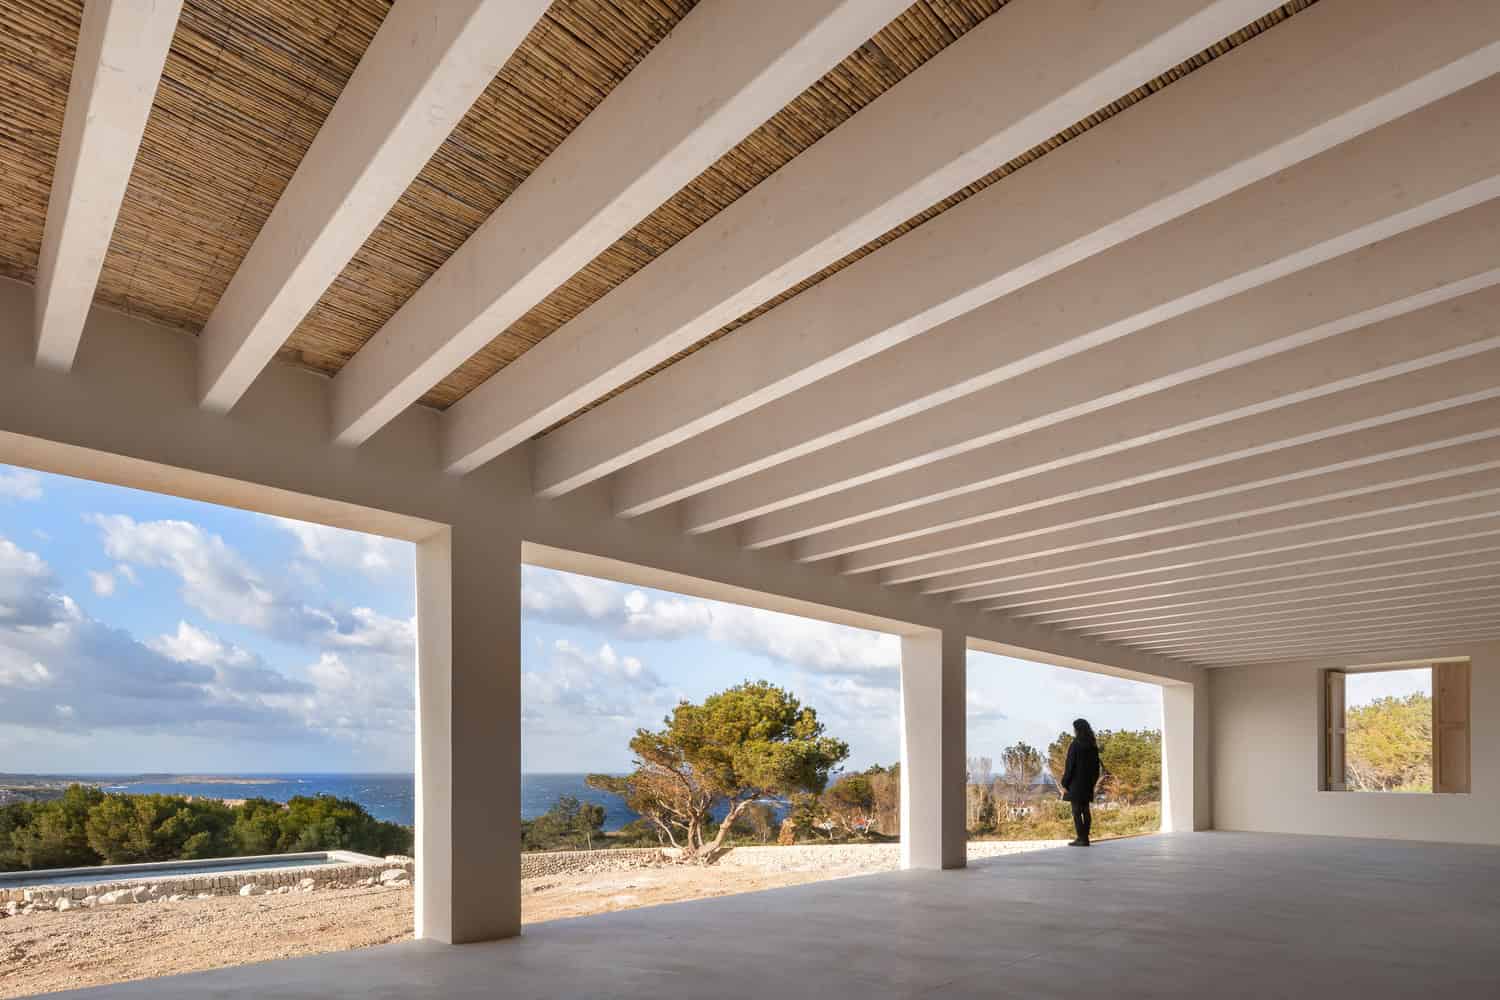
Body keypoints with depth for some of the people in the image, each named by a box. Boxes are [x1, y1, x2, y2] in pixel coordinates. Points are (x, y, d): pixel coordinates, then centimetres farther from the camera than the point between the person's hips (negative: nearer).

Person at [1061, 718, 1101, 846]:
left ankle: (1082, 839, -4)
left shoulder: (1074, 745, -15)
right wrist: (1092, 782, 19)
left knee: (1076, 811, -2)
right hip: (1088, 783, 7)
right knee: (1085, 810, 14)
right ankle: (1084, 837, 19)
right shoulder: (1093, 746, 5)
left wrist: (1064, 784, -8)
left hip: (1076, 782, -7)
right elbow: (1096, 766, 10)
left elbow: (1069, 766, -15)